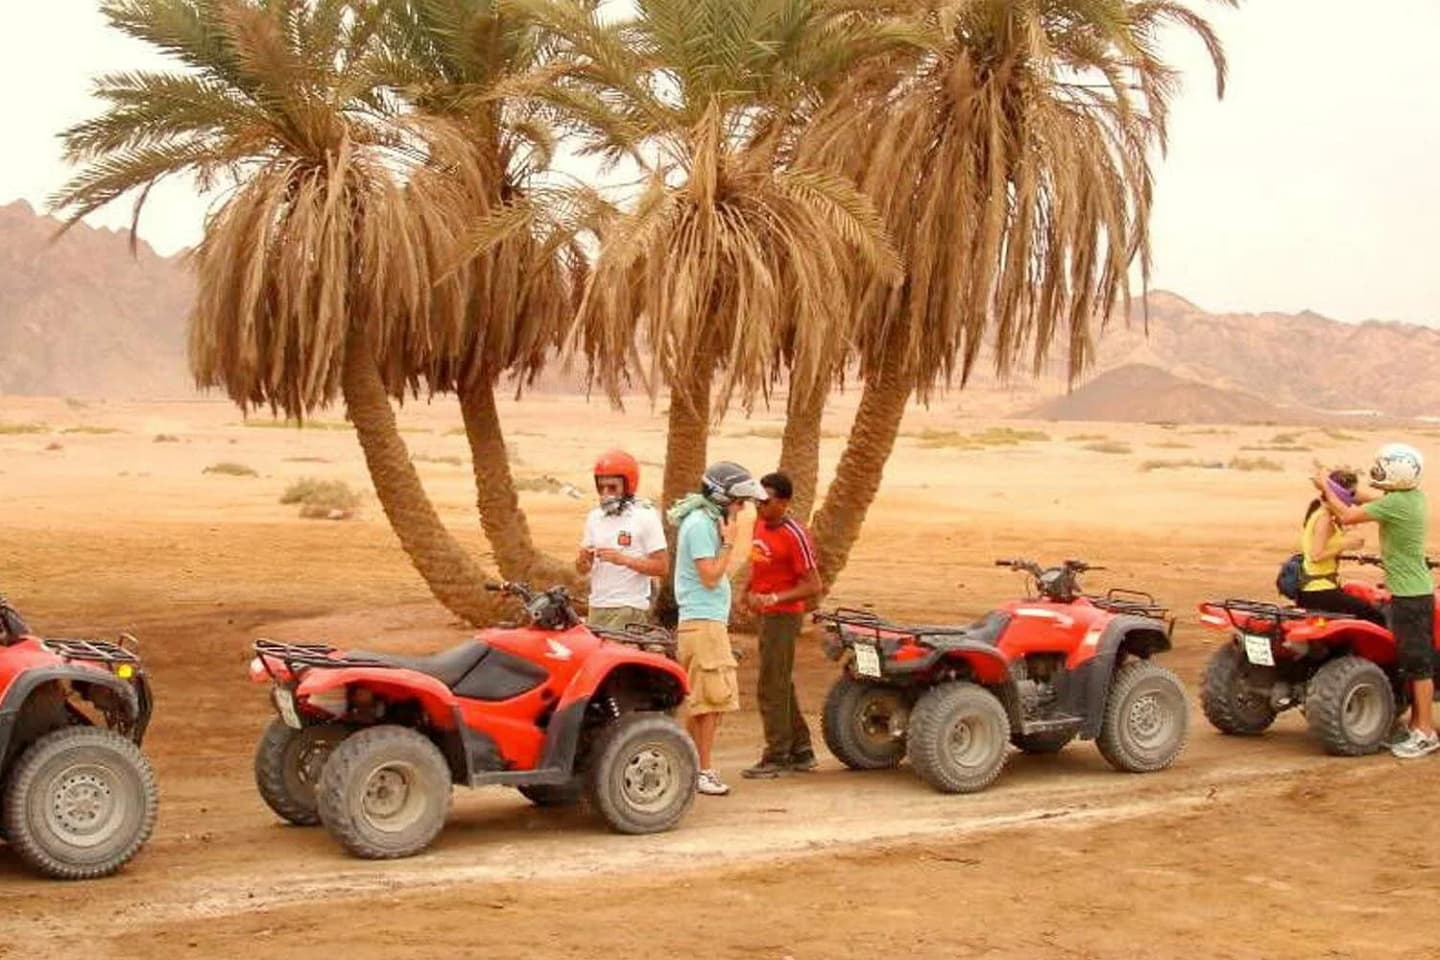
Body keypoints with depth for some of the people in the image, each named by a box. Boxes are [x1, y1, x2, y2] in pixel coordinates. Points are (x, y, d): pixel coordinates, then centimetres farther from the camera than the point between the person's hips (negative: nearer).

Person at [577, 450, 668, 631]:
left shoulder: (645, 516, -3)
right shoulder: (595, 517, 15)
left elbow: (662, 566, -9)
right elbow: (583, 569, 17)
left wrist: (624, 559, -19)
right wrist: (583, 559, -6)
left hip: (629, 609, -6)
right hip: (597, 607, 6)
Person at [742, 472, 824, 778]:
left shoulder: (794, 535, -19)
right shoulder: (760, 523, 6)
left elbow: (813, 586, -19)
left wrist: (774, 598, -27)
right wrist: (750, 591, 11)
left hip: (784, 616, -9)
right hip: (766, 613, 9)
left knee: (772, 688, -6)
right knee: (782, 687, 15)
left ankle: (776, 758, 1)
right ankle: (801, 752, 24)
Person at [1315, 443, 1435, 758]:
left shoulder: (1395, 503, -21)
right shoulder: (1413, 496, 6)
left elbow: (1347, 516, -15)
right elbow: (1372, 499, 23)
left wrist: (1326, 488, -2)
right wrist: (1341, 492, 16)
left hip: (1409, 595, -9)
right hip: (1416, 590, 9)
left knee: (1418, 663, -4)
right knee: (1416, 662, 14)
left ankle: (1425, 732, 0)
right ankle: (1416, 725, 22)